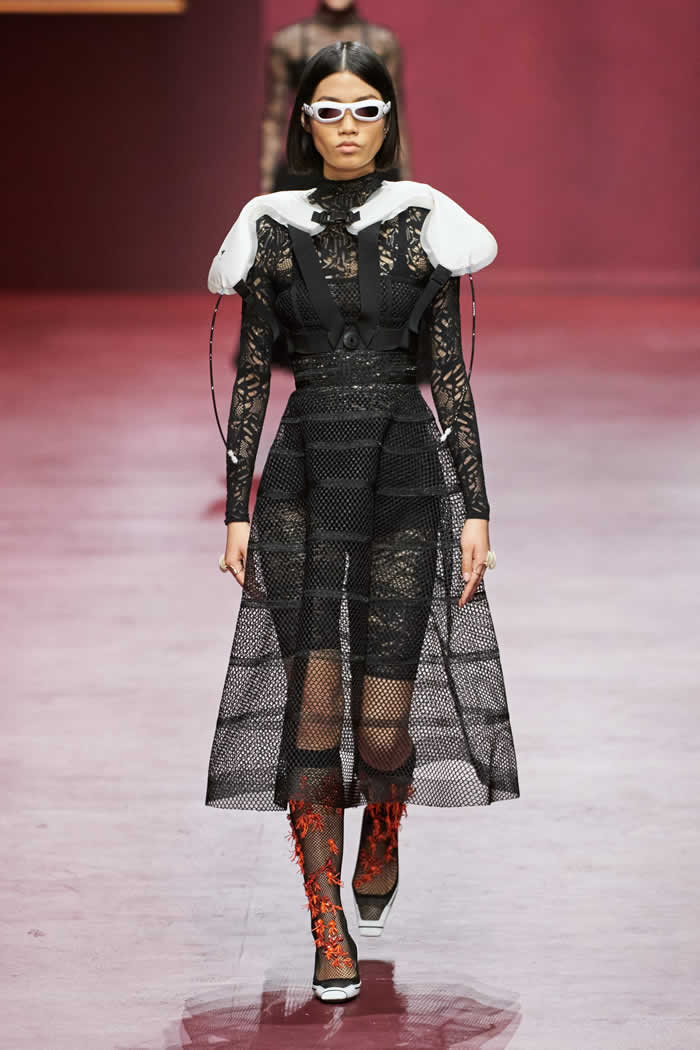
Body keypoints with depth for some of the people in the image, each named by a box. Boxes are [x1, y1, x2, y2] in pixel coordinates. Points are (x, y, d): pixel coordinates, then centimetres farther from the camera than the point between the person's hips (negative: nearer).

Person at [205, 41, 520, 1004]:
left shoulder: (423, 224, 5)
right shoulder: (274, 229, 6)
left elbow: (452, 373, 4)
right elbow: (251, 373, 8)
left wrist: (476, 508, 0)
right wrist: (236, 508, 3)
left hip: (404, 470, 0)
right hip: (303, 474, 0)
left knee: (384, 724, -2)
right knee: (312, 705, -10)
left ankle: (380, 847, 33)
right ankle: (330, 931, 0)